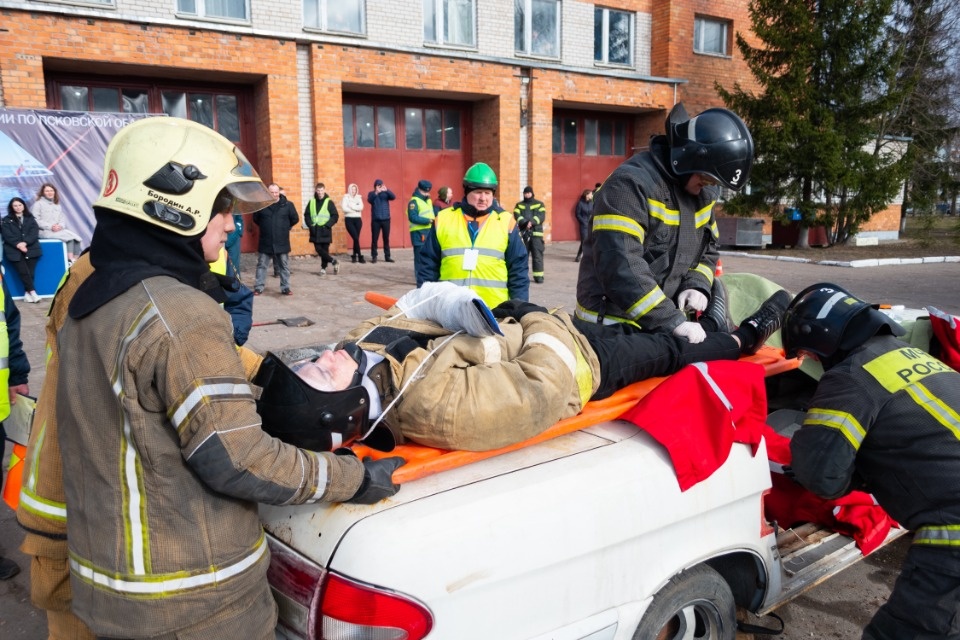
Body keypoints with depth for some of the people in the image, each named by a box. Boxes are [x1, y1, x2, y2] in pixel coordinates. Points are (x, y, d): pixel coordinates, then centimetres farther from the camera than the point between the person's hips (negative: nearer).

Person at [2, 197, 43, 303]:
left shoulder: (30, 218, 20)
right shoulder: (6, 220, 17)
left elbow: (34, 233, 5)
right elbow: (7, 235, 2)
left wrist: (25, 243, -12)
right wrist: (18, 244, -15)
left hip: (30, 247, 1)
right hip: (14, 249, -1)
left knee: (30, 270, -16)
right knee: (23, 271, -19)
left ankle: (27, 293, -14)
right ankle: (32, 291, -18)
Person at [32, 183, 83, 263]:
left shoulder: (57, 205, 21)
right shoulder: (38, 203, 2)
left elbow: (62, 219, 15)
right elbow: (36, 220, -7)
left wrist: (60, 226, -9)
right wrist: (50, 226, -17)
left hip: (58, 230, 6)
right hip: (44, 231, -6)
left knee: (75, 237, -22)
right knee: (69, 235, -28)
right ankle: (71, 260, -31)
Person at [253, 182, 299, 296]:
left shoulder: (287, 205, -4)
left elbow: (295, 219, 7)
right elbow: (255, 219, 13)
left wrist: (285, 228, 9)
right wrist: (265, 228, 12)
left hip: (282, 242, 0)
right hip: (265, 242, 0)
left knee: (284, 266, 7)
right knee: (261, 265, 6)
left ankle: (285, 288, 15)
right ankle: (258, 287, 14)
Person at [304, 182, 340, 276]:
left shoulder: (329, 202, -1)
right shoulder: (311, 202, 8)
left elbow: (335, 216, -3)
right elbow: (306, 215, 10)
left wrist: (327, 225, -12)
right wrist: (310, 225, -5)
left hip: (325, 230, -3)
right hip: (315, 230, 3)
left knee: (325, 250, 1)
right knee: (318, 249, -3)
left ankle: (323, 267, 9)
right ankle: (334, 261, 9)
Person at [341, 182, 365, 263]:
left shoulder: (359, 197, 12)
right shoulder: (346, 197, 2)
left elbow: (361, 207, -5)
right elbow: (344, 208, -13)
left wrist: (351, 206, -12)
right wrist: (356, 209, -7)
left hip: (358, 219, 4)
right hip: (349, 219, -4)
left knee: (356, 238, 4)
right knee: (356, 238, -12)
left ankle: (354, 256, 15)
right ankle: (360, 256, -9)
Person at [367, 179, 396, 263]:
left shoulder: (386, 193, 5)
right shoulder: (372, 193, 2)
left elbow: (393, 197, -13)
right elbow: (369, 200, -18)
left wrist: (387, 190, -31)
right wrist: (376, 193, -35)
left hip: (386, 219, 1)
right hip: (375, 220, -1)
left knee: (386, 239, 6)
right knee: (374, 239, -1)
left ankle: (387, 256, 12)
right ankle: (374, 257, 4)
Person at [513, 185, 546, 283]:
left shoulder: (539, 204, 10)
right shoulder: (519, 205, 14)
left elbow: (541, 216, -5)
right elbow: (517, 216, -3)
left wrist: (532, 222, -23)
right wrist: (525, 222, -22)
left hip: (536, 232, -2)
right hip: (522, 232, 2)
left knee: (537, 255, -5)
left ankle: (538, 275, -2)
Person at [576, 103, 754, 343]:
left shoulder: (703, 193, 8)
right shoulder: (631, 184, -19)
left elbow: (708, 249, 19)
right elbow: (620, 265, -28)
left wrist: (697, 285, -4)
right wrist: (671, 321, -29)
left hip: (664, 326, 8)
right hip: (615, 325, -7)